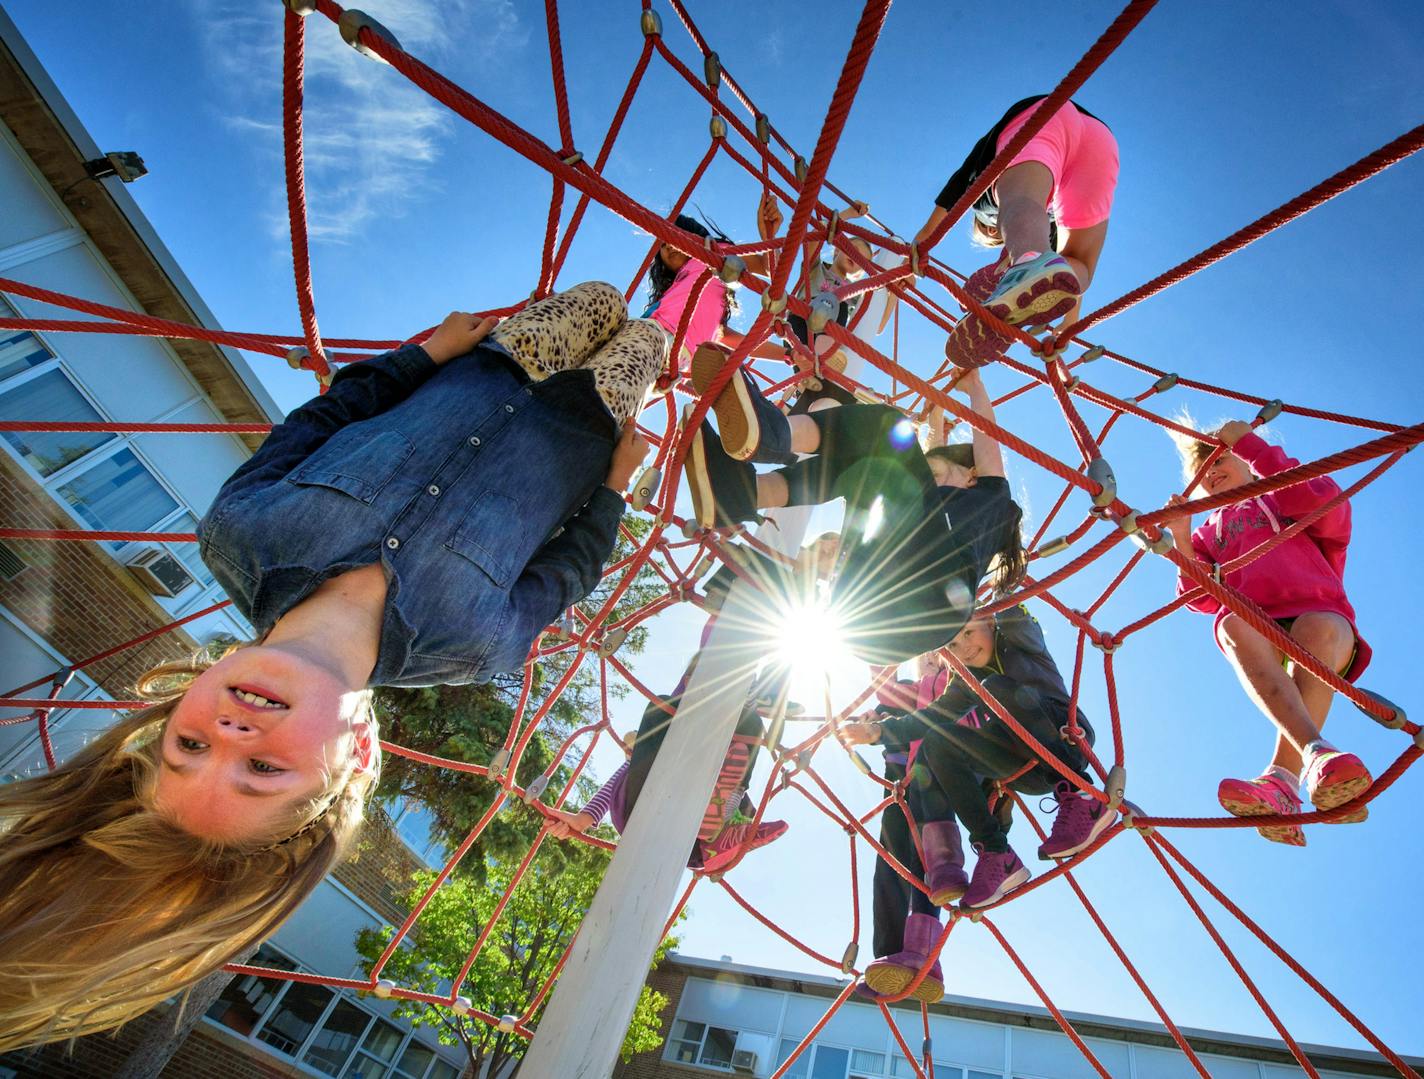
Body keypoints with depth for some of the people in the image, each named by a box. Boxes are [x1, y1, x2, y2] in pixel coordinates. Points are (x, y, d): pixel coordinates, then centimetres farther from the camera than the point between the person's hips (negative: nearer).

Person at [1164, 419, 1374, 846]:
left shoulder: (1285, 498, 24)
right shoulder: (1211, 530, 29)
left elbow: (1323, 500, -4)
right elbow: (1202, 598, 15)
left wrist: (1249, 442, 2)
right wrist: (1182, 540, 1)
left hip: (1321, 618, -1)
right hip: (1255, 629, 1)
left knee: (1318, 629, -37)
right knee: (1232, 625, -35)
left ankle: (1282, 778, -49)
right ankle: (1317, 750, -54)